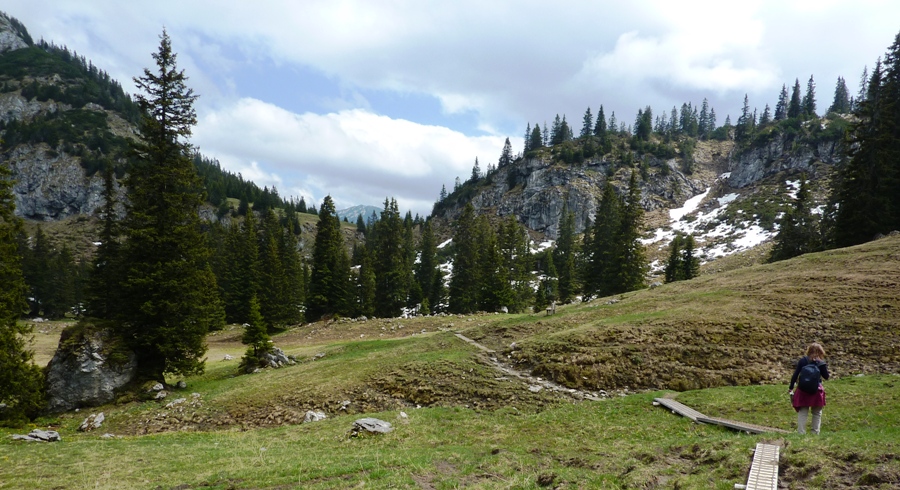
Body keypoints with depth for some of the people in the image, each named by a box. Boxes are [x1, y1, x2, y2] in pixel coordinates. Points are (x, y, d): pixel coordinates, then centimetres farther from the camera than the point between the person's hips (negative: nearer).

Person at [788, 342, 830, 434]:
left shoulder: (802, 361, -2)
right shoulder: (821, 363, -6)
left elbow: (795, 374, -3)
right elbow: (826, 377, 4)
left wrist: (791, 387, 2)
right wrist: (825, 366, 10)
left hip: (803, 390, 1)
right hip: (816, 391, -1)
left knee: (802, 413, 6)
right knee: (817, 413, 14)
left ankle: (801, 432, 0)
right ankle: (815, 433, 15)